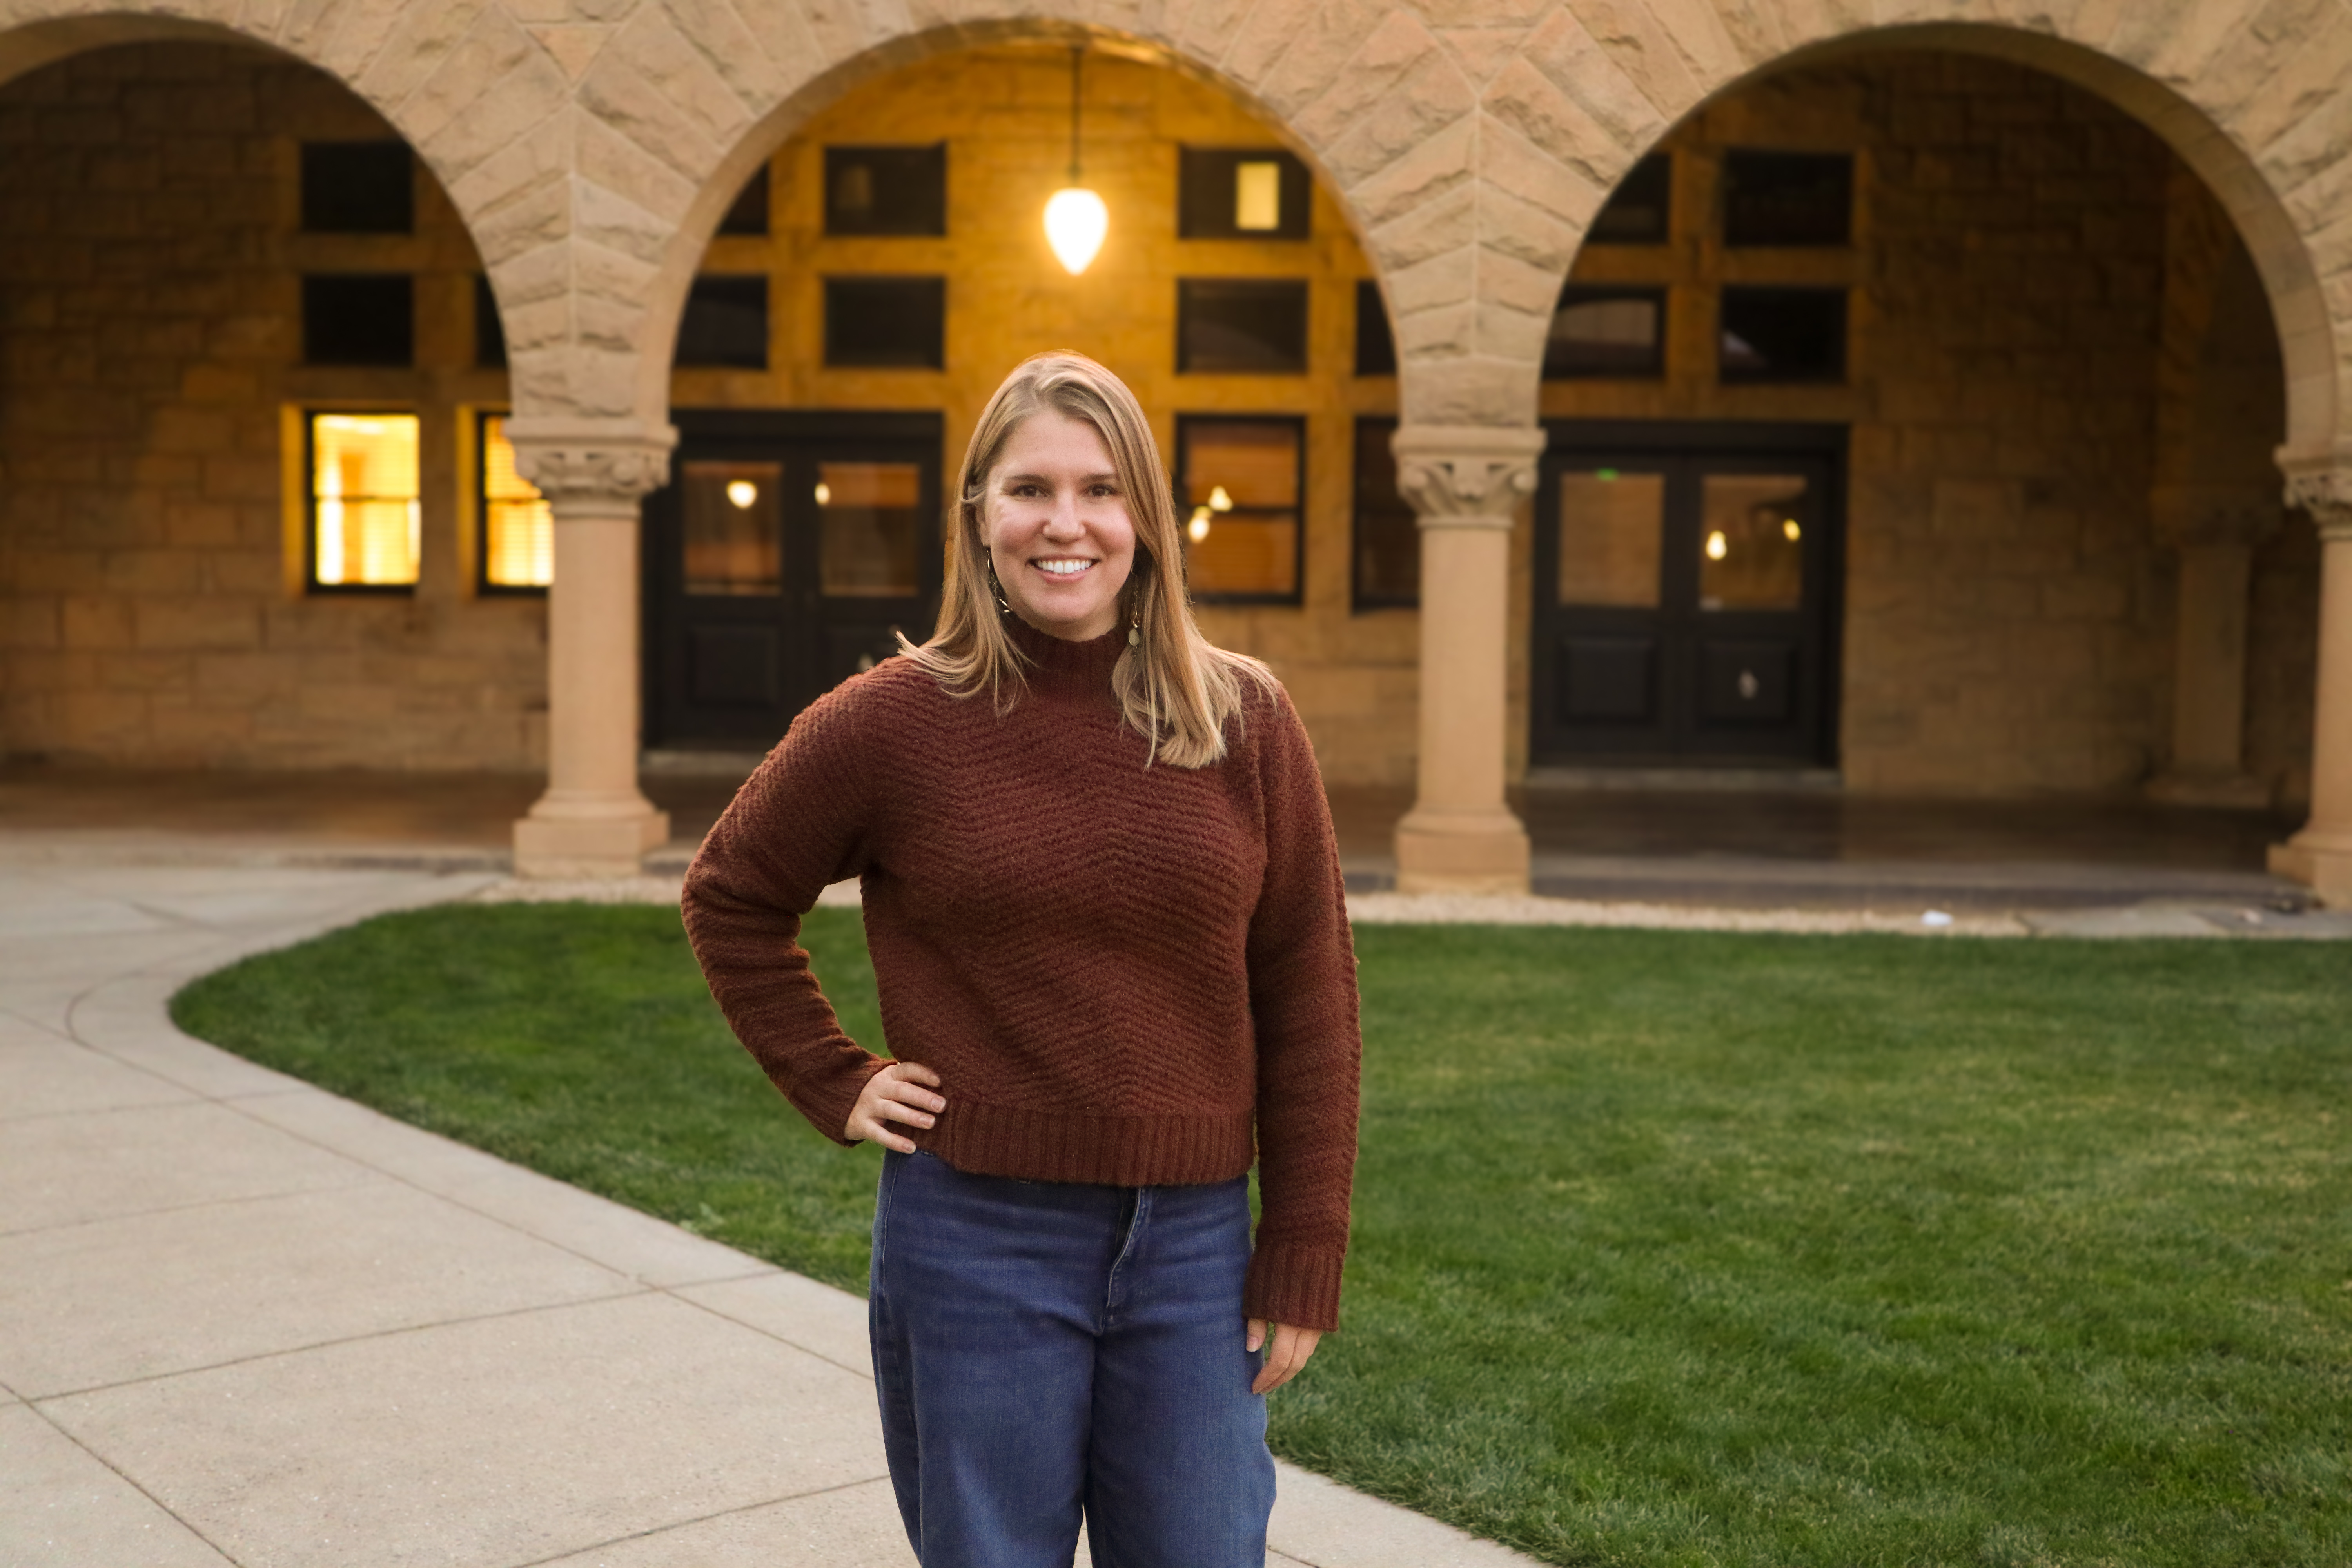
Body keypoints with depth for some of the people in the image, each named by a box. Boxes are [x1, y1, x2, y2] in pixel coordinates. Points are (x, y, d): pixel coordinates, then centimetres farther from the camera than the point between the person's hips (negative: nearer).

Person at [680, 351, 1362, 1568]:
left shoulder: (1245, 724, -1)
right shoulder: (894, 721, -5)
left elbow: (1306, 999, 1)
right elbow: (732, 897, 10)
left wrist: (1304, 1257, 1)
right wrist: (833, 1084, 2)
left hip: (1191, 1243, 2)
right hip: (975, 1239, -1)